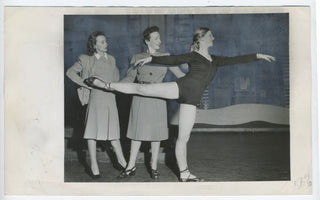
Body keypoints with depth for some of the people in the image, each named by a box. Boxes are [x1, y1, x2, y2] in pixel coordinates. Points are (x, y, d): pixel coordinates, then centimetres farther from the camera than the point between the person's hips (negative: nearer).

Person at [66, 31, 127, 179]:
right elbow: (70, 72, 6)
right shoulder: (86, 60, 1)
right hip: (95, 98, -3)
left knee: (113, 131, 7)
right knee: (93, 132, -1)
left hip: (110, 99, 3)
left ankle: (121, 161, 16)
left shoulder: (111, 59, 14)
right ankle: (94, 166, 5)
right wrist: (85, 83, -2)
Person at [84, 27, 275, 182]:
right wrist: (150, 59, -1)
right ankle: (105, 84, 2)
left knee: (184, 137, 5)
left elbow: (235, 59, 21)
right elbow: (171, 60, 6)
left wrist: (258, 55, 19)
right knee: (141, 88, -11)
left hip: (191, 100, 4)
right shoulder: (193, 56, 8)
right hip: (180, 87, -3)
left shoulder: (215, 60, 21)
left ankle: (184, 173, 12)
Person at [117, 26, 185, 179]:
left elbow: (180, 74, 10)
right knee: (137, 131, 3)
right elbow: (129, 78, 3)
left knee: (156, 132, 4)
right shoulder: (137, 57, 4)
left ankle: (154, 166, 16)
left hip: (157, 98, 1)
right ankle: (131, 166, 12)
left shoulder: (165, 58, 6)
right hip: (140, 96, -1)